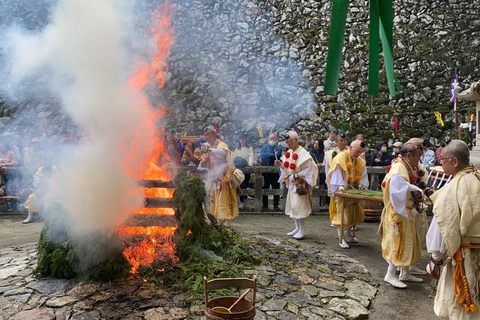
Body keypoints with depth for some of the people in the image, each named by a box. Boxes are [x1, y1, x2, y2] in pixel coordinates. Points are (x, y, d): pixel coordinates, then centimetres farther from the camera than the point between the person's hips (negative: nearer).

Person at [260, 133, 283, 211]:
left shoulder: (278, 148, 10)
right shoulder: (264, 148, 15)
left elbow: (277, 156, -10)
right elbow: (262, 156, -4)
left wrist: (267, 155, -5)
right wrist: (273, 155, -6)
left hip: (275, 171, -2)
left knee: (276, 188, -2)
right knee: (264, 189, 4)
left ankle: (276, 205, 7)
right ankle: (265, 205, 14)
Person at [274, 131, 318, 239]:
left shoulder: (303, 153, -14)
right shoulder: (288, 153, 8)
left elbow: (308, 169, -17)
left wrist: (296, 176, -20)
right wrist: (280, 165, -6)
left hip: (300, 184, -8)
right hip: (291, 183, 8)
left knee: (298, 206, -9)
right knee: (292, 205, 12)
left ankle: (302, 230, 3)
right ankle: (297, 228, 23)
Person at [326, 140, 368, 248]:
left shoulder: (361, 162, 7)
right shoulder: (341, 158, -14)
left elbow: (363, 176, 10)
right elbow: (336, 174, -17)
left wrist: (360, 186, -4)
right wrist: (340, 188, -22)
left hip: (353, 190, 7)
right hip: (342, 191, -7)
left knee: (354, 212, 12)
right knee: (341, 213, -6)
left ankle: (347, 233, 30)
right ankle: (341, 238, 2)